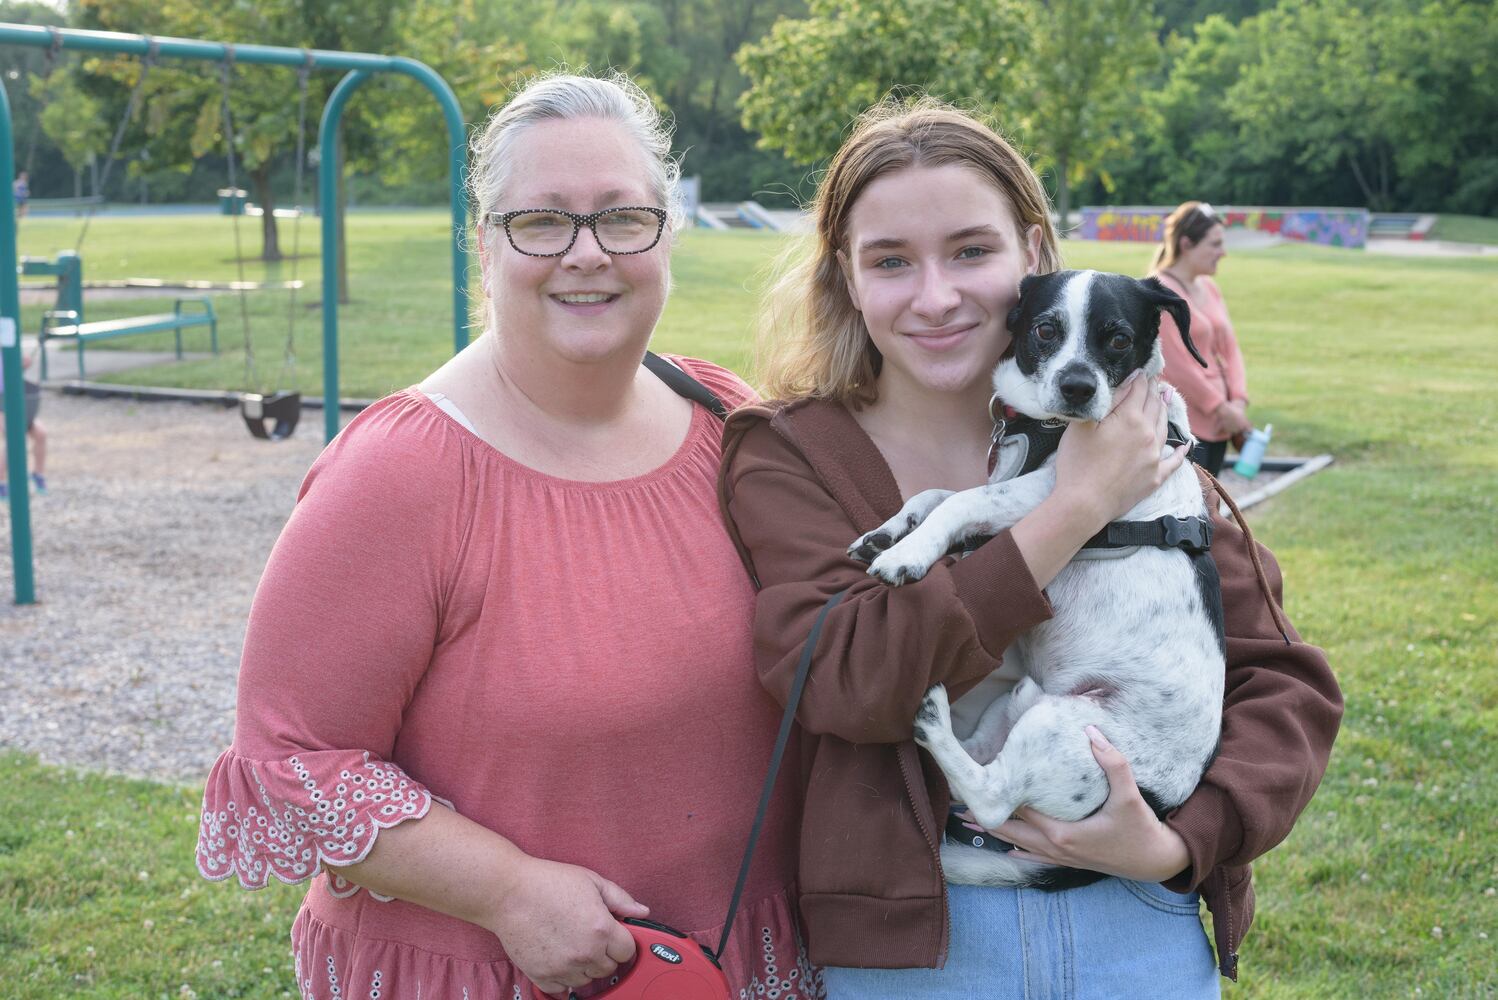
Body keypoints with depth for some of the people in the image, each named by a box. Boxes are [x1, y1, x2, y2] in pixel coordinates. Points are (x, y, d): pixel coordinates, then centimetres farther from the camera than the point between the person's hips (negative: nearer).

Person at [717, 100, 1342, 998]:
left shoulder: (1128, 441, -1)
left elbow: (1283, 683, 0)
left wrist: (1180, 843, -17)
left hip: (1143, 922, 2)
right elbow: (849, 680, -22)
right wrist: (1075, 509, -21)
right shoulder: (787, 458, -7)